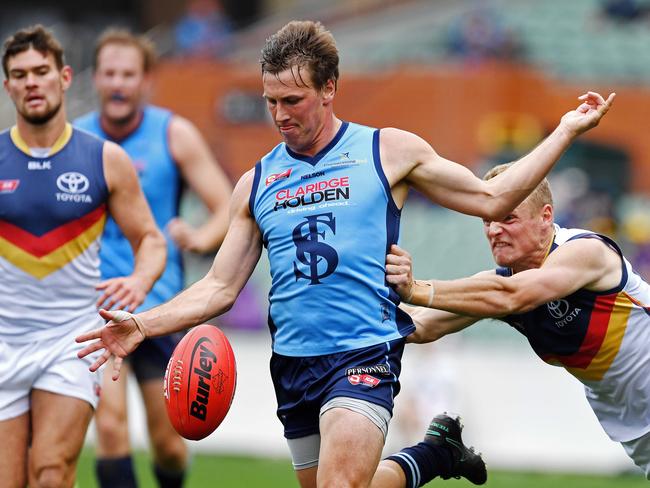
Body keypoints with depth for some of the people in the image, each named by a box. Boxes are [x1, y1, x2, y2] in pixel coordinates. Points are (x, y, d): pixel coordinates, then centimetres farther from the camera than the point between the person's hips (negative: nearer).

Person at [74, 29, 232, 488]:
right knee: (110, 424, -17)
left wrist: (199, 239, -26)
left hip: (159, 305, 0)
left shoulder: (174, 134, -2)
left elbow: (228, 210, -4)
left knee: (167, 441, 5)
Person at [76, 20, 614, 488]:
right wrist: (143, 325, -2)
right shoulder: (256, 184, 12)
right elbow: (220, 287, 12)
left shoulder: (388, 151, 3)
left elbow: (490, 199, 7)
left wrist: (566, 131, 5)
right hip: (293, 366, 5)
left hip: (364, 356, -5)